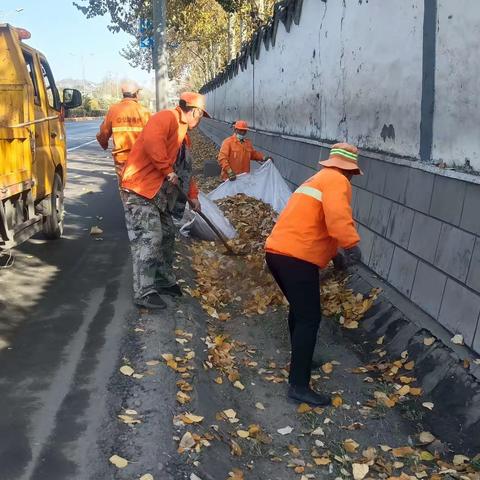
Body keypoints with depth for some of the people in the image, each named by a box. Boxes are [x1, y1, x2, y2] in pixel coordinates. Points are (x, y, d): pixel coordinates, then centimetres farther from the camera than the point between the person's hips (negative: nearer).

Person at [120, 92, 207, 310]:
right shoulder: (167, 117, -10)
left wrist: (192, 196, 28)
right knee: (148, 239, -13)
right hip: (140, 188, -10)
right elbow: (152, 141, -29)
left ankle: (165, 282, 28)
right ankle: (144, 293, -9)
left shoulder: (182, 132, 22)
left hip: (158, 192, 10)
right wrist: (168, 170, -21)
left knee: (166, 236, 14)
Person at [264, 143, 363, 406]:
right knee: (309, 319, -3)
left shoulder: (317, 179, 27)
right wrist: (352, 245, -24)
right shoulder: (337, 181, -2)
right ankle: (299, 385, 0)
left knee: (299, 309, 25)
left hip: (277, 251, 10)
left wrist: (335, 254, 35)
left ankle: (300, 361, 40)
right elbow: (337, 215, -24)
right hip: (297, 257, -10)